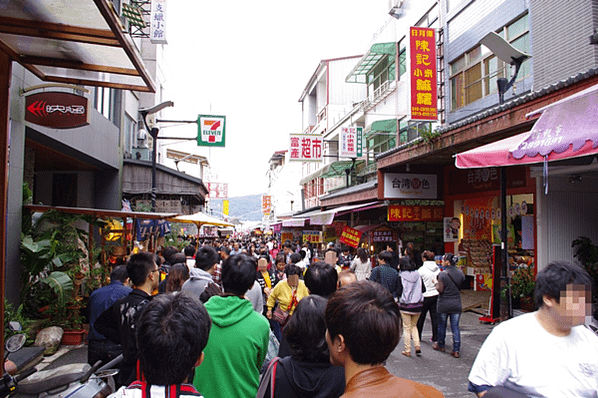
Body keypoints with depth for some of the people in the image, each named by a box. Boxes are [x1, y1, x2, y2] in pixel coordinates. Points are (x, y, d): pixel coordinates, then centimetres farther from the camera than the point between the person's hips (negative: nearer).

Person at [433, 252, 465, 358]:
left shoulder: (442, 274, -16)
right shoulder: (460, 273, -1)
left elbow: (440, 290, -17)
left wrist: (436, 282, -1)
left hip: (444, 304, -4)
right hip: (456, 303, 4)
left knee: (442, 325, 14)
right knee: (455, 327, 7)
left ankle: (441, 345, 29)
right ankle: (456, 350, 6)